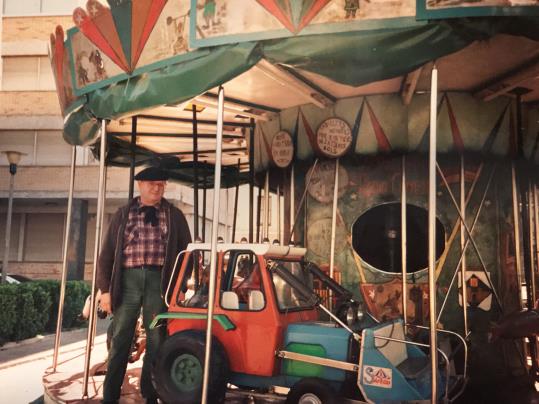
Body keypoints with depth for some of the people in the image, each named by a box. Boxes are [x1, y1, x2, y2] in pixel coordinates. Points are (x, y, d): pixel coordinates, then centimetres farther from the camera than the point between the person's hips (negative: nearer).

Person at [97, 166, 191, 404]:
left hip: (159, 281, 0)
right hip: (128, 279, 0)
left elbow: (186, 251, 10)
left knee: (156, 339, 6)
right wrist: (105, 289, 0)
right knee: (120, 338, 5)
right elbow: (107, 253, 8)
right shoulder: (123, 214, 10)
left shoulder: (174, 215, 10)